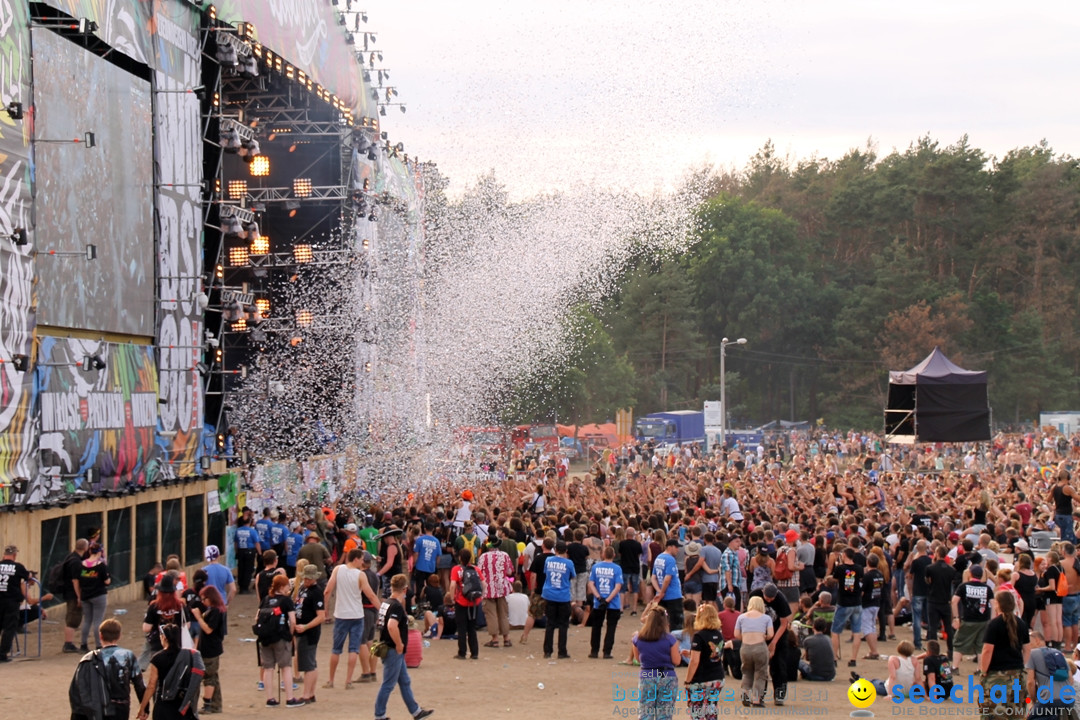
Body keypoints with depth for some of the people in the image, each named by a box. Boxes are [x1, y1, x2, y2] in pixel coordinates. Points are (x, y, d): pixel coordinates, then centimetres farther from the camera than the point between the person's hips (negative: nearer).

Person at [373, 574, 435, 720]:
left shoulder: (386, 603, 9)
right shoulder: (397, 606, -20)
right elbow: (392, 626, -34)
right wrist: (399, 644, -23)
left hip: (391, 649, 10)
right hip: (394, 651, -10)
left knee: (405, 682, 16)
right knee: (388, 685, -1)